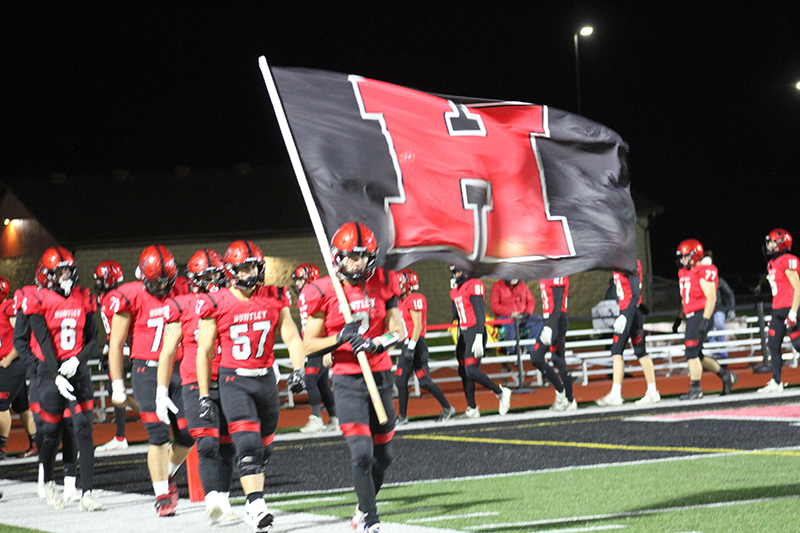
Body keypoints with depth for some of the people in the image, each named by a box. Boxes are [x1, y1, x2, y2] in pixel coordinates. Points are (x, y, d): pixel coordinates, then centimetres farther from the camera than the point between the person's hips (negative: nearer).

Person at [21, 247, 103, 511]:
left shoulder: (83, 300, 6)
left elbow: (93, 341, 8)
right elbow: (45, 344, -10)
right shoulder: (39, 302, -5)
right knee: (51, 432, 6)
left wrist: (76, 361, -10)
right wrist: (57, 376, -18)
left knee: (84, 430, -7)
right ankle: (48, 482, 32)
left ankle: (86, 494, -10)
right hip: (51, 370, -2)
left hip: (79, 370, 2)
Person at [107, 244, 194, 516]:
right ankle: (162, 496, -4)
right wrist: (117, 385, -3)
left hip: (177, 371, 4)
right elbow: (116, 344, -2)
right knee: (158, 435, -11)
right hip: (147, 372, -4)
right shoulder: (131, 297, -7)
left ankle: (167, 475, 29)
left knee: (186, 436, 1)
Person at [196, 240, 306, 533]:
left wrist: (297, 369, -11)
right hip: (234, 380, -4)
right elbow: (204, 352, 0)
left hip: (266, 379, 4)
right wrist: (204, 396, -1)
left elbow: (291, 336, 6)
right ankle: (256, 506, -23)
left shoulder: (274, 297, 2)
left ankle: (253, 507, 24)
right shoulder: (216, 304, -7)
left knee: (263, 448, 11)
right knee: (247, 445, -18)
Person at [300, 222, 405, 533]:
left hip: (381, 375, 4)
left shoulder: (382, 283, 2)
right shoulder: (323, 293, -7)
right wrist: (340, 338, -19)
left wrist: (381, 341, -15)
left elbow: (398, 329, 6)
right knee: (361, 453, -15)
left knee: (383, 455, 11)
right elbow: (309, 345, -3)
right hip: (348, 380, -4)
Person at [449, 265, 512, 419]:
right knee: (464, 372, 8)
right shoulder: (455, 290, 15)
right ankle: (472, 409, 15)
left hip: (475, 331, -9)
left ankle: (501, 393, -1)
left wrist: (479, 338, -21)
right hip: (464, 333, 9)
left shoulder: (474, 286, -12)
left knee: (471, 372, -16)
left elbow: (480, 312, -16)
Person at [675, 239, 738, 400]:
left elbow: (711, 298, -15)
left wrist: (705, 320, -21)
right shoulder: (685, 273, 16)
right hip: (691, 317, 9)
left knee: (692, 353, -12)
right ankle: (726, 376, 23)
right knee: (696, 355, 10)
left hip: (701, 315, -9)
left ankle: (695, 389, -7)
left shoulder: (704, 273, -11)